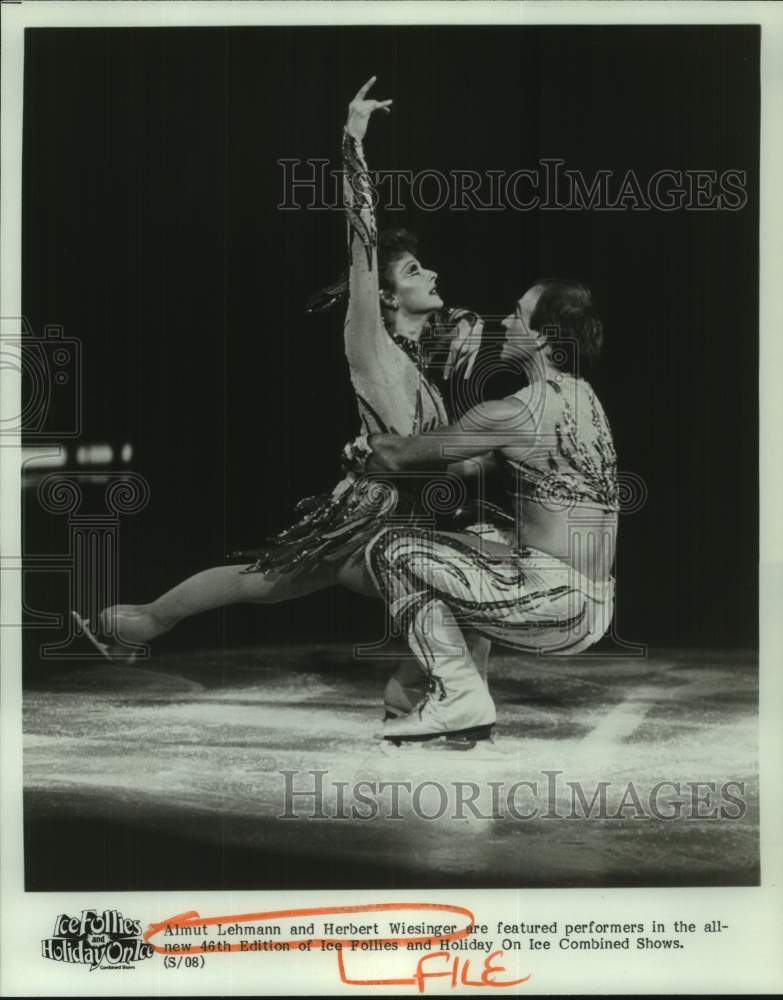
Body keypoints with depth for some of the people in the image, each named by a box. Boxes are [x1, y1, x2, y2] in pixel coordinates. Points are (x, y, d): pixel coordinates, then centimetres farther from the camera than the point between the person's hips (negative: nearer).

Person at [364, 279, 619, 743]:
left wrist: (373, 448, 18)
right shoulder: (581, 395, 12)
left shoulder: (514, 412, -15)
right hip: (593, 605, 9)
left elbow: (396, 455, -5)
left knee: (392, 549, -4)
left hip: (557, 604, -9)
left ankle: (460, 697, -5)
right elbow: (479, 465, 23)